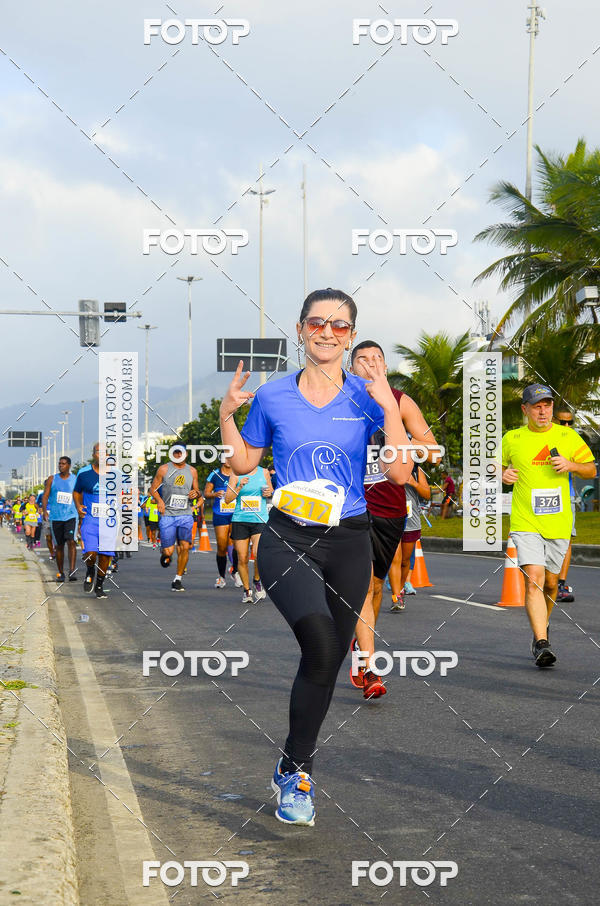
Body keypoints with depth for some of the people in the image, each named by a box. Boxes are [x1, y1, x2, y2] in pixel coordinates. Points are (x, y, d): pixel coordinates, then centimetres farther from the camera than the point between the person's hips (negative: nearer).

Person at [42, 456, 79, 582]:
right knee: (59, 545, 7)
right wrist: (45, 511, -13)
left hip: (71, 516, -1)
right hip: (55, 517, 2)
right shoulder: (52, 479, 5)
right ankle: (60, 573, 18)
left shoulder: (75, 480, 4)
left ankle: (72, 571, -23)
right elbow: (45, 496, 2)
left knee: (71, 541, -19)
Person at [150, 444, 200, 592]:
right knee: (168, 551, -6)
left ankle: (178, 580, 3)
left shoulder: (192, 471, 11)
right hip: (167, 515, -2)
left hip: (185, 515, 2)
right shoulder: (163, 469, 2)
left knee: (184, 546, -11)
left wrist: (196, 493, -3)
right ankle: (164, 554, 33)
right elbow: (153, 489, 6)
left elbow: (196, 490, 21)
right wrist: (159, 500, -13)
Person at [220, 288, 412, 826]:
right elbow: (244, 463, 15)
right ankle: (297, 770, -10)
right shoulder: (272, 397, 3)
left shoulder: (367, 398, 1)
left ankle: (292, 771, 28)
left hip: (348, 544, 2)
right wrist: (227, 413, 1)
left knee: (327, 662, 9)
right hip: (287, 540, -2)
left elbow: (400, 474, -7)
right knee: (323, 646, -24)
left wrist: (389, 408, -16)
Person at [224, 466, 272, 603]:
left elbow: (271, 491, 24)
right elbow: (227, 499, -2)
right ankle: (247, 590, 19)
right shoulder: (236, 474, 2)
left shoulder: (264, 472, 8)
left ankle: (257, 582, 5)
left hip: (260, 520, 0)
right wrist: (240, 487, -16)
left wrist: (270, 493, 1)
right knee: (242, 559, 1)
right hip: (240, 520, 0)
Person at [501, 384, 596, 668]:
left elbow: (591, 470, 11)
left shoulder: (567, 436, 5)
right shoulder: (512, 439, 3)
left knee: (550, 583, 12)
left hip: (558, 524, 2)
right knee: (533, 580, -17)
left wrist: (571, 465, -9)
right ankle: (541, 644, -21)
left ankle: (542, 626, 40)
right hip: (525, 523, -2)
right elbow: (497, 466, 19)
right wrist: (502, 475, -5)